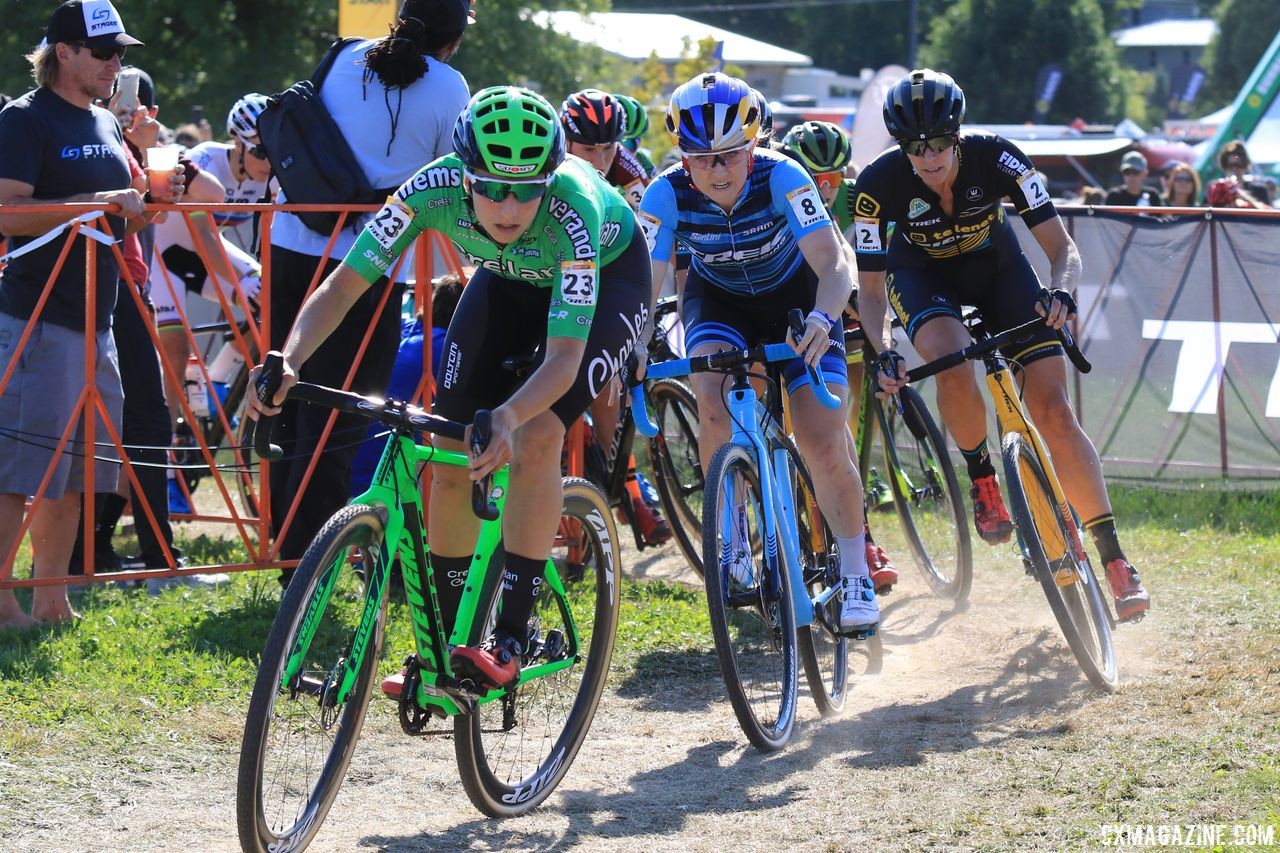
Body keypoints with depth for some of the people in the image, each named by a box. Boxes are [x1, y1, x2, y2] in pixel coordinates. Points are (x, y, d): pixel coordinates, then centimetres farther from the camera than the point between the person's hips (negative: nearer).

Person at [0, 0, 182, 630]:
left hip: (94, 319, 9)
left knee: (71, 471, 9)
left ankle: (51, 599, 15)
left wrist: (152, 200, 5)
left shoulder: (105, 125, 18)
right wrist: (98, 203, -22)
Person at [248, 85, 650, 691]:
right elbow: (344, 284, -28)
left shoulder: (573, 208, -42)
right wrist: (289, 360, -46)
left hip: (608, 275, -4)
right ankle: (450, 642, 8)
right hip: (508, 279, 4)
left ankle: (511, 641, -19)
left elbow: (564, 356, -45)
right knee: (451, 455, -6)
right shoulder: (435, 189, -33)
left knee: (537, 437, -25)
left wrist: (508, 417, -64)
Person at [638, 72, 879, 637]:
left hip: (794, 297, -1)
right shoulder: (667, 195, -26)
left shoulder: (781, 178, -31)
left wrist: (821, 318, -58)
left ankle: (855, 577, 3)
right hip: (718, 299, 1)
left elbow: (834, 265, -38)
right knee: (713, 400, -28)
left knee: (824, 441, -13)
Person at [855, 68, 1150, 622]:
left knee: (1052, 409, -13)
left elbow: (1062, 249, -25)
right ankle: (982, 480, -6)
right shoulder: (880, 183, -29)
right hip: (922, 274, 0)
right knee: (953, 365, -35)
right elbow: (870, 287, -21)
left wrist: (1062, 291, -46)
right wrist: (880, 352, -38)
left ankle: (1115, 562, -9)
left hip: (995, 265, 0)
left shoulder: (995, 159, -29)